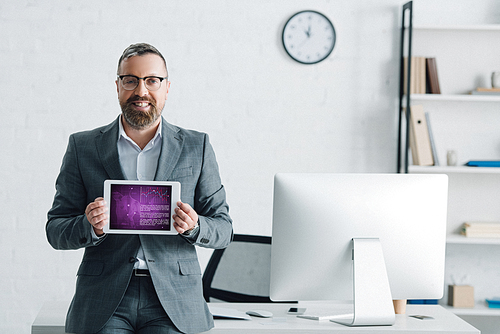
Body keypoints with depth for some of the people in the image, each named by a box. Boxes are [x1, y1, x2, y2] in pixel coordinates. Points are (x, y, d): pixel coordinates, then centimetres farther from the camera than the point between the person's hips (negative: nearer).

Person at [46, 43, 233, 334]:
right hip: (104, 304, 0)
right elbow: (55, 230, 9)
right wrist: (90, 226, -13)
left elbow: (224, 229, 11)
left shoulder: (197, 147, 11)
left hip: (173, 303, 0)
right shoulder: (83, 147, 10)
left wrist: (194, 227, -11)